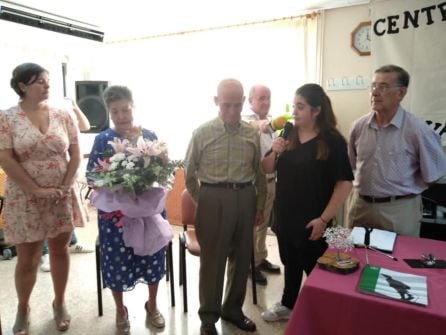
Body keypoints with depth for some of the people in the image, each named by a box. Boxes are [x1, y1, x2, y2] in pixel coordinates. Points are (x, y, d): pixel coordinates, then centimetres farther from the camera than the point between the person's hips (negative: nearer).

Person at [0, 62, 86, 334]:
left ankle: (60, 303, 32)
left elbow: (75, 154, 1)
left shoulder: (63, 115, 2)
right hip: (26, 199, -2)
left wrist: (65, 187, -8)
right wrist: (38, 190, -14)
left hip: (63, 196, 2)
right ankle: (23, 310, 32)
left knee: (60, 250, 12)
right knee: (28, 258, 8)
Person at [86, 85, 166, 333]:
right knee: (117, 261, 10)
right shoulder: (102, 139, -3)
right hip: (114, 210, -1)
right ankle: (120, 310, 37)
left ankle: (152, 305, 39)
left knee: (152, 256, 13)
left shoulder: (149, 136, 0)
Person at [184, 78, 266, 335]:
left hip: (245, 198, 4)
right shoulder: (202, 133, -4)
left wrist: (260, 205, 12)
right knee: (213, 259, 7)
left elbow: (259, 172, 11)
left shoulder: (252, 134, 5)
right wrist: (202, 201, 5)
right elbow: (189, 173, 4)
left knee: (241, 258, 15)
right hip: (214, 199, -3)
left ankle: (233, 309, 37)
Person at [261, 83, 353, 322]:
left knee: (315, 268, 12)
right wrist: (274, 152, -14)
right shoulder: (288, 135, 1)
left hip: (311, 220, -5)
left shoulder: (332, 140, -13)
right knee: (290, 263, 21)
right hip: (284, 216, 5)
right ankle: (287, 305, 42)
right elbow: (267, 170, 7)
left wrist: (324, 218, -17)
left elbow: (345, 183, -14)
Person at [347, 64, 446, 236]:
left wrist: (405, 190, 3)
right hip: (360, 204, 4)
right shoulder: (358, 126, -1)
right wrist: (365, 186, 8)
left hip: (399, 209, -4)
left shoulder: (418, 130, -14)